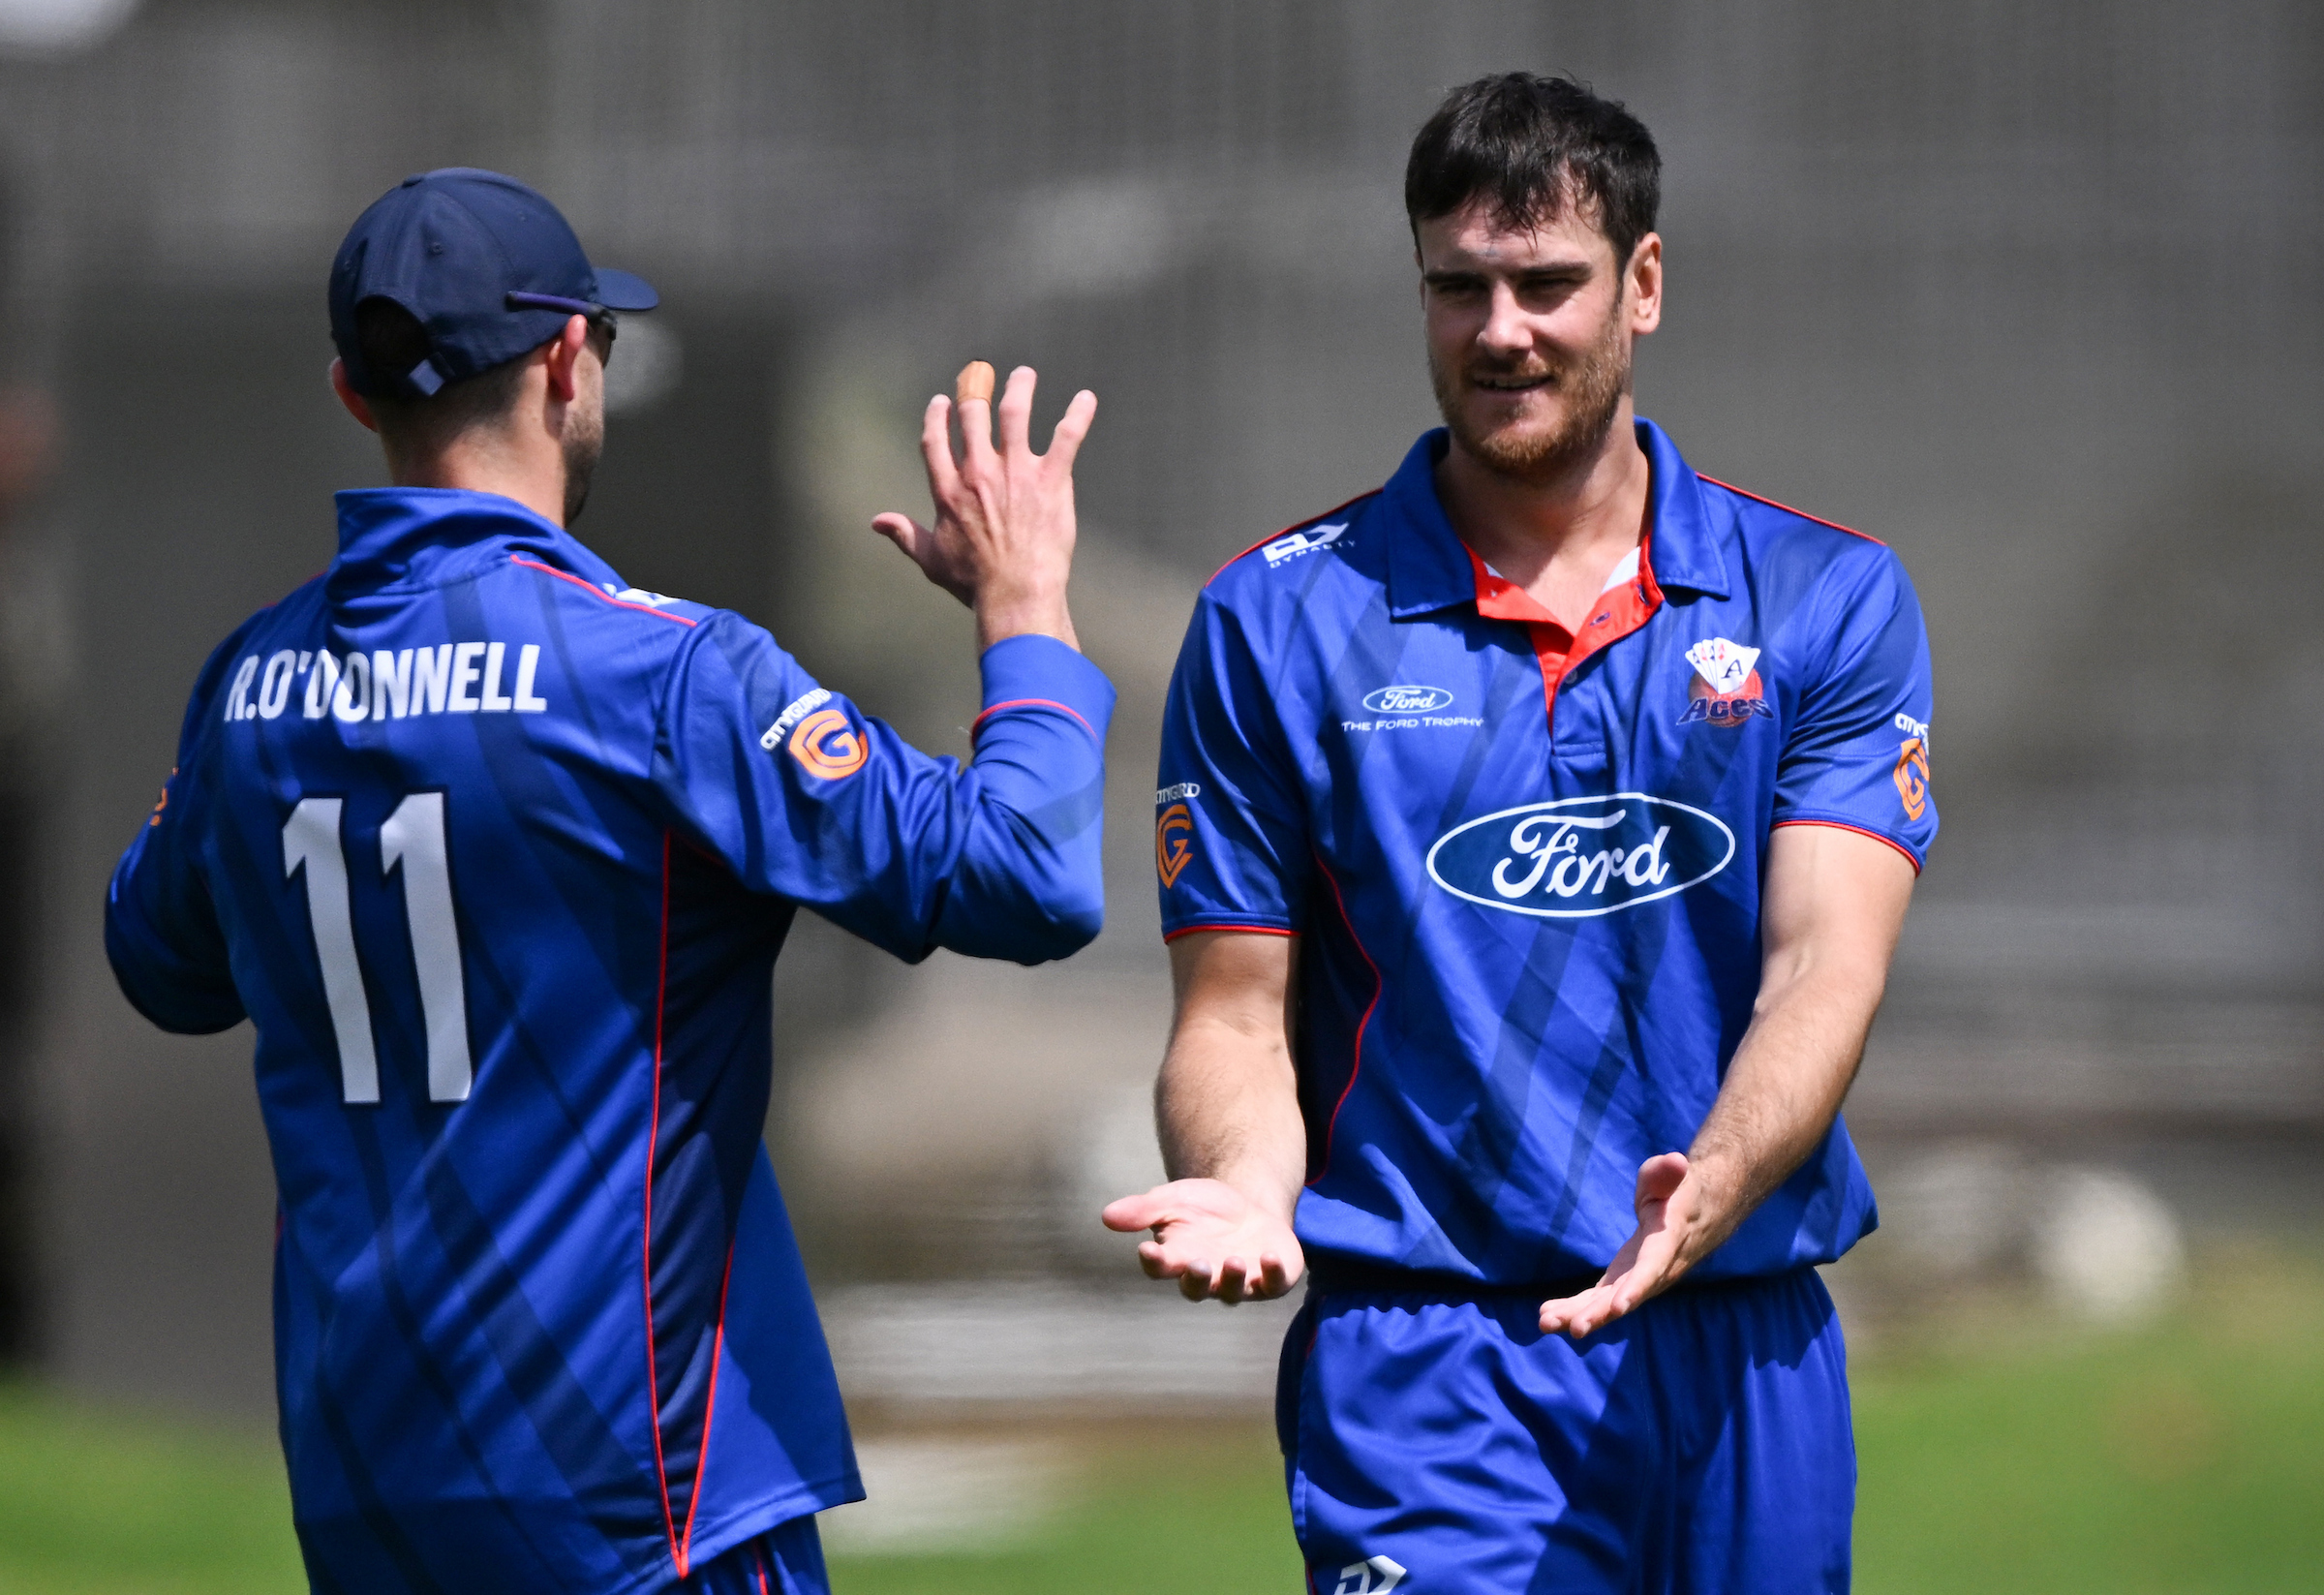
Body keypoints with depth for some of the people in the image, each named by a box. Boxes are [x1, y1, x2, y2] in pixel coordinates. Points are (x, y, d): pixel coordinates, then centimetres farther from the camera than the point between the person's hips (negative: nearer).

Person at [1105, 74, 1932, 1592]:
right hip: (1427, 1361, -2)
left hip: (1747, 1352, 2)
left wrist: (1703, 1195, -26)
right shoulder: (1275, 623, 4)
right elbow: (1235, 1010, 3)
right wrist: (1247, 1193, -19)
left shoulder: (1831, 600, 4)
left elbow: (1826, 967, -7)